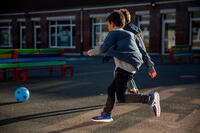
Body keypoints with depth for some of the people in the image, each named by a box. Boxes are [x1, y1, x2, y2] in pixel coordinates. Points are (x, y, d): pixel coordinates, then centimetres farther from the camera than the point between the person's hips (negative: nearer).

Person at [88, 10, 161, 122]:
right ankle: (106, 114, 27)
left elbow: (104, 48, -7)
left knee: (121, 97, -10)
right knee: (111, 89, 18)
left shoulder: (114, 33, 1)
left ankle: (149, 98, -19)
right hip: (131, 67, 10)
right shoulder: (129, 34, 27)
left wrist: (92, 52, 9)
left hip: (126, 66, -10)